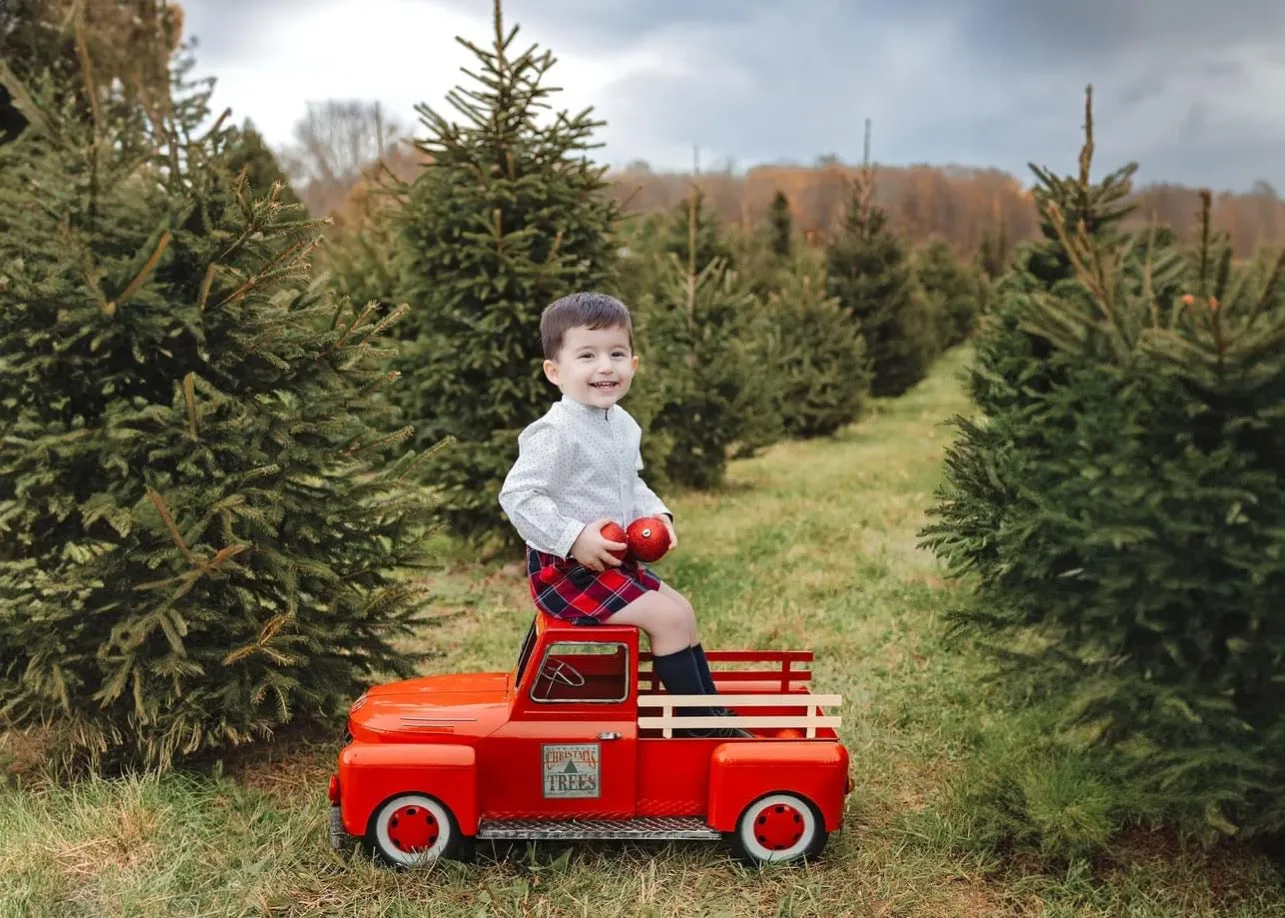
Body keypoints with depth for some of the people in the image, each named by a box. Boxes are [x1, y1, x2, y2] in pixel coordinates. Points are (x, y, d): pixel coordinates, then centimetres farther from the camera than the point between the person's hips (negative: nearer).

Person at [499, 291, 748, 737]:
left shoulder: (624, 426, 8)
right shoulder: (555, 434, -20)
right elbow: (517, 496, -23)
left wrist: (656, 515, 4)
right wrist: (574, 539, -27)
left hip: (613, 562, 10)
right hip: (563, 568, -10)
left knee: (681, 609, 13)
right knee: (667, 617, -15)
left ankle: (712, 709, 24)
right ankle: (700, 723, -3)